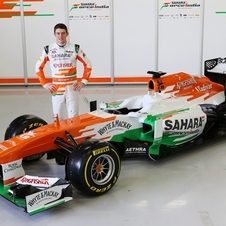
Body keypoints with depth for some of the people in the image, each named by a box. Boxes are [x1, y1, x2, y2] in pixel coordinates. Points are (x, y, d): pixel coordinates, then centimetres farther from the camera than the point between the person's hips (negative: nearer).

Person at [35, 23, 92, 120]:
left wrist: (83, 81, 0)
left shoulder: (75, 48, -1)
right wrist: (45, 83, 2)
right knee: (58, 118, 4)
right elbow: (38, 67, 10)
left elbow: (88, 64, 8)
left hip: (72, 89, 0)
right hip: (56, 89, 1)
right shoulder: (48, 49, 0)